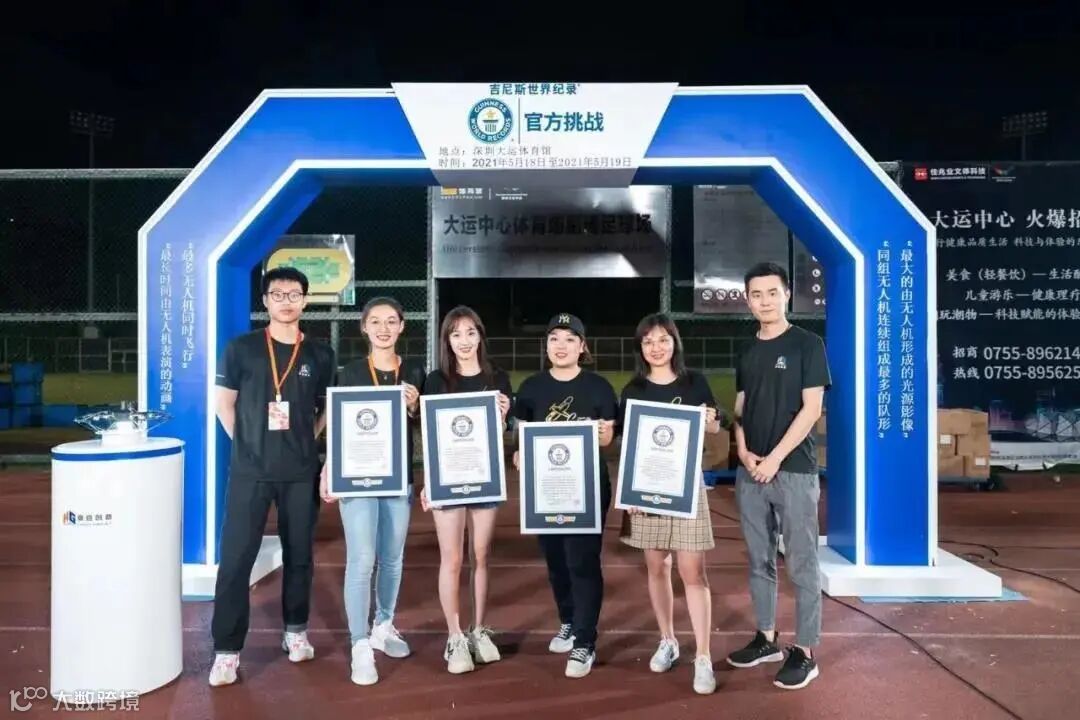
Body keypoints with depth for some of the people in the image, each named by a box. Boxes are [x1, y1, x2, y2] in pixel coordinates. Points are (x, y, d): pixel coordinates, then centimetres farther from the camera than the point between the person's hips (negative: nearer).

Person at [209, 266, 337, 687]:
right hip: (249, 470, -1)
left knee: (298, 555, 11)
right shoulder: (241, 349, -1)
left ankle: (295, 631, 29)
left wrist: (306, 441, 5)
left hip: (301, 472, 2)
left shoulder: (320, 355, 4)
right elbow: (224, 404, 6)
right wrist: (246, 443, 3)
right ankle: (227, 650, 10)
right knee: (235, 559, -1)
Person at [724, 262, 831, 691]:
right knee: (759, 561, 13)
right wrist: (743, 450, -3)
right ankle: (766, 638, 26)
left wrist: (775, 458, -14)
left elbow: (811, 409, -10)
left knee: (801, 564, 2)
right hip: (750, 471, 6)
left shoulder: (807, 344, -4)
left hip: (794, 470, -6)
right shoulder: (747, 352, 12)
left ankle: (805, 652, 12)